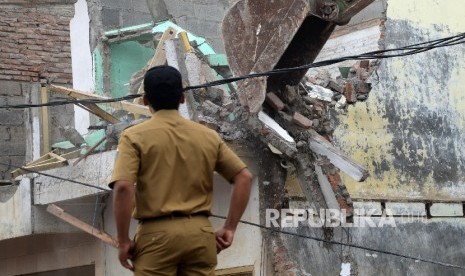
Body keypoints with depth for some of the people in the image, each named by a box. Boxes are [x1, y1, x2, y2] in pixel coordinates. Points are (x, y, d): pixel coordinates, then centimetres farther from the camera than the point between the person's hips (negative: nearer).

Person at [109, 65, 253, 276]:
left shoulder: (135, 136, -3)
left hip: (157, 234, -3)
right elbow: (244, 177, 7)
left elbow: (123, 187, -16)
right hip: (200, 232, 4)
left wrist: (123, 240, -8)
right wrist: (229, 228, 8)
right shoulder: (208, 136, 9)